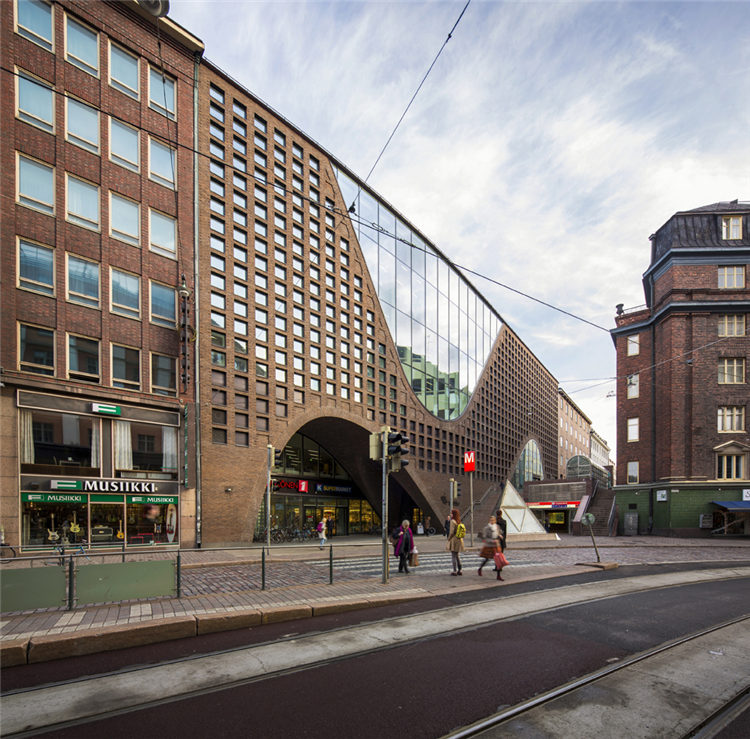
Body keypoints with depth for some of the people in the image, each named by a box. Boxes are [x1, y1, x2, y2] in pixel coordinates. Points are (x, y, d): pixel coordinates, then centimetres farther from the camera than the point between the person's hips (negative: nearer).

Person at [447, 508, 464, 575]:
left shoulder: (452, 521, -14)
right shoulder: (459, 521, 9)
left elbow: (451, 532, -18)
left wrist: (449, 539, -4)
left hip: (454, 540, -8)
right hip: (459, 540, 8)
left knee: (453, 556, -2)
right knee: (457, 556, 16)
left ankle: (455, 571, -2)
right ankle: (459, 570, 17)